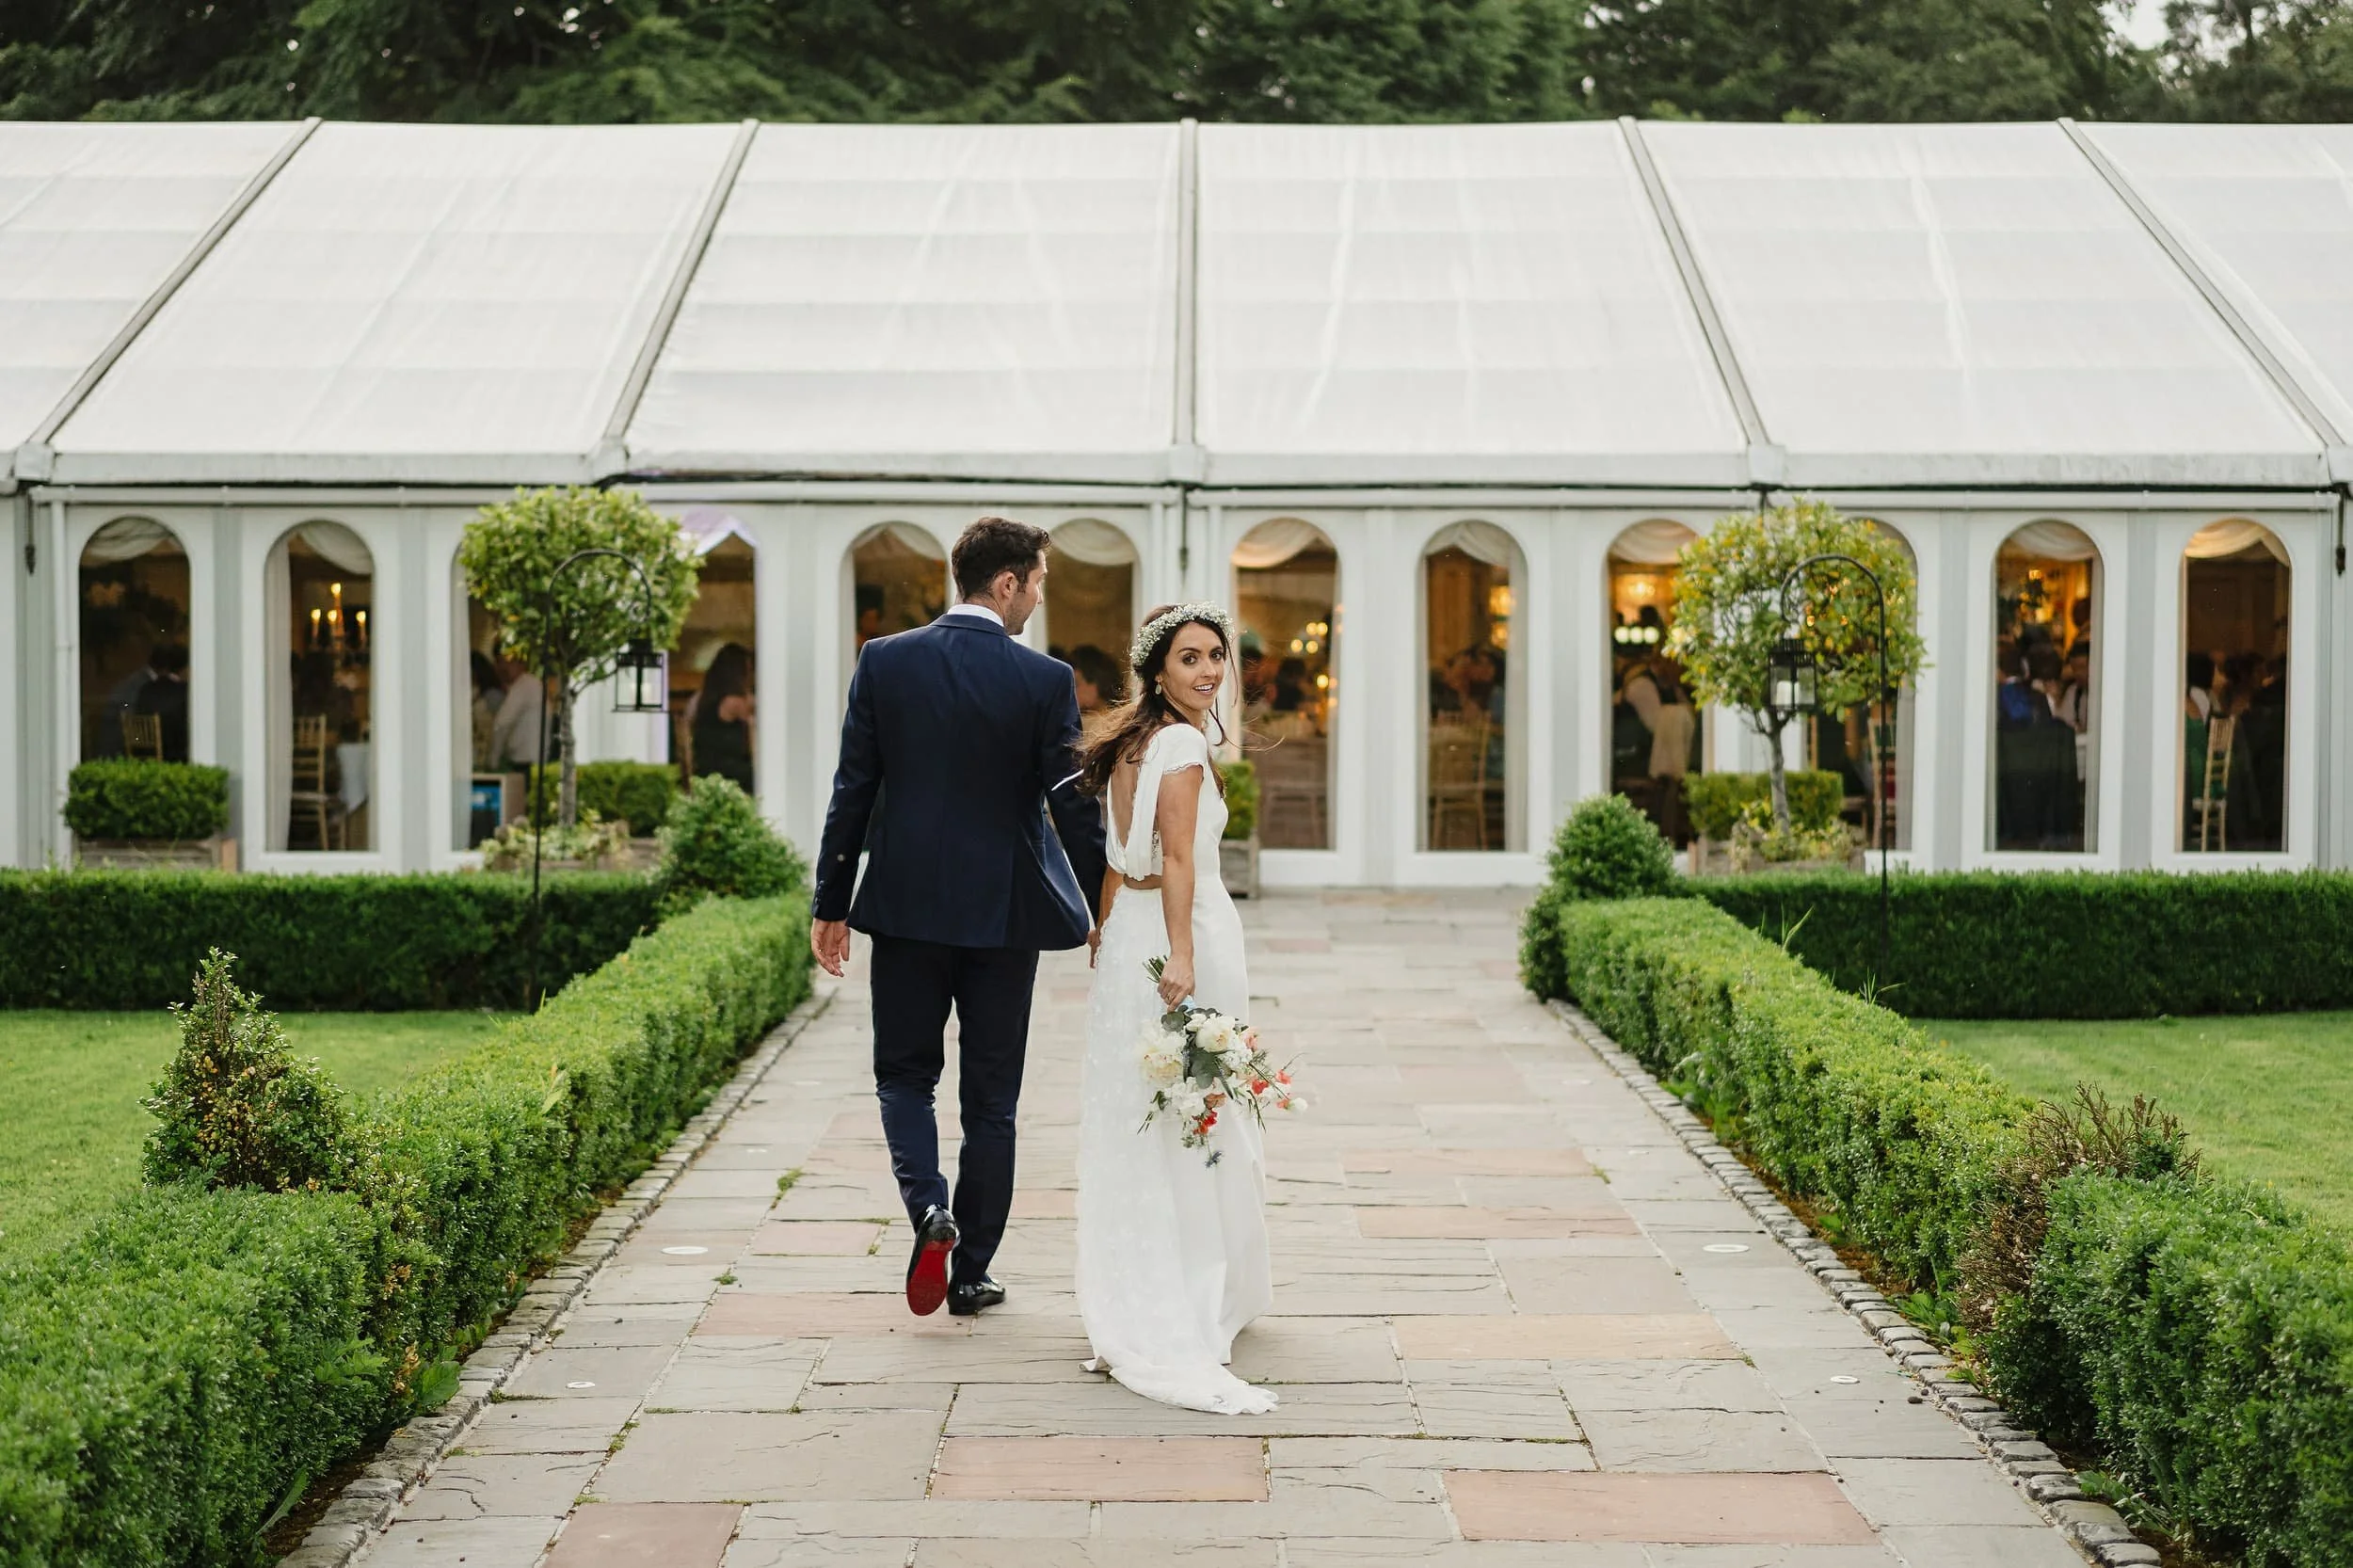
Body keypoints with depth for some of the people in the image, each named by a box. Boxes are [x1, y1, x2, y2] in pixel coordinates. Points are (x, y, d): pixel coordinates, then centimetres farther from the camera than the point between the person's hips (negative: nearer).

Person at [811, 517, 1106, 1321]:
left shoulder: (883, 662, -3)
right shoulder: (1044, 680, -9)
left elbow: (852, 792, -1)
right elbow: (1073, 808, -8)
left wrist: (831, 904, 6)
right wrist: (1104, 916, 3)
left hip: (905, 905, 1)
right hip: (1003, 913, -1)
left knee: (904, 1073, 16)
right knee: (991, 1098, 10)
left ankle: (927, 1206, -9)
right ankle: (972, 1272, 16)